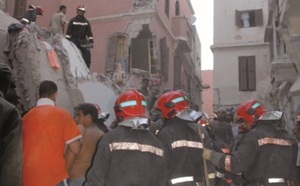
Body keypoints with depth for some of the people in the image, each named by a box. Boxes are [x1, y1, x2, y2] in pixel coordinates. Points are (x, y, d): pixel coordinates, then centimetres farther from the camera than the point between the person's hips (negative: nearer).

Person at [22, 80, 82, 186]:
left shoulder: (26, 116, 9)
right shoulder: (62, 114, -4)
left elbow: (21, 148, 15)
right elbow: (75, 148, -7)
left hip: (27, 177, 5)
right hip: (53, 176, -5)